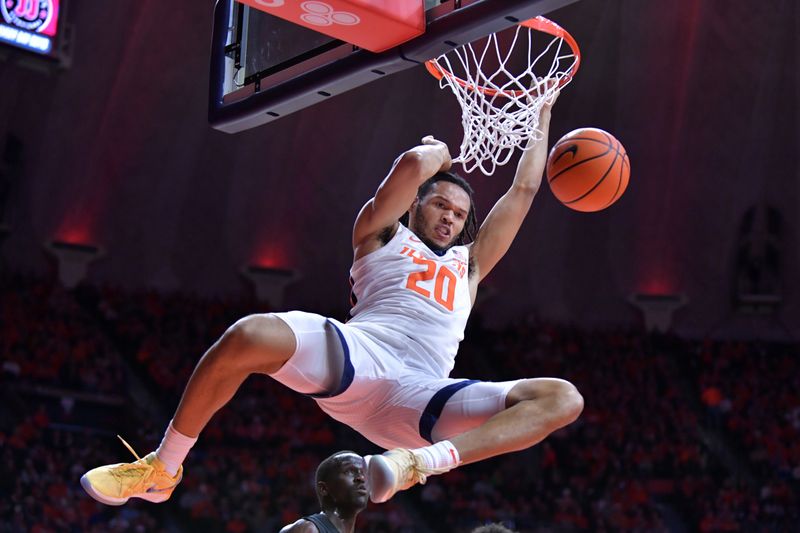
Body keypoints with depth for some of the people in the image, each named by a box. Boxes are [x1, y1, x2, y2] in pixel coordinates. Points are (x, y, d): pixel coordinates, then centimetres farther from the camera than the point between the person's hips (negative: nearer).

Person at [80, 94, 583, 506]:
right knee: (250, 336, -33)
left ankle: (419, 463, -36)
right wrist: (443, 152, 28)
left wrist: (543, 116, 45)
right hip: (355, 355, -3)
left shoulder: (469, 264, 36)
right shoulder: (382, 235, 25)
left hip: (416, 398, 3)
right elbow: (413, 164, 7)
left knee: (563, 399, -15)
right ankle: (162, 468, -11)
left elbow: (525, 189, 39)